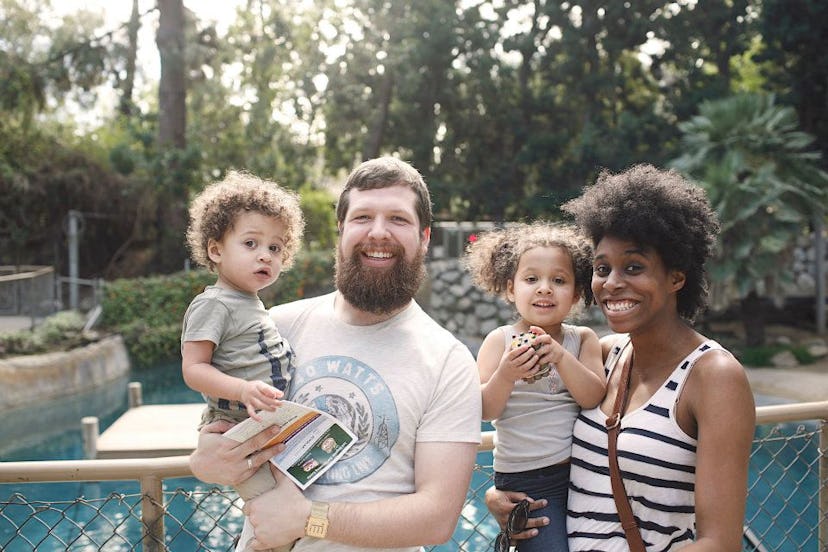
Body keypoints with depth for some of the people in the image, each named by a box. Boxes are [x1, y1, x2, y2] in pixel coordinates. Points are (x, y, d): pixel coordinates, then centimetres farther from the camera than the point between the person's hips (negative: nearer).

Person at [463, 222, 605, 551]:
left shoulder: (582, 339, 2)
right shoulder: (499, 341, -4)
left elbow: (593, 398, -10)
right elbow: (485, 412, -9)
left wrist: (560, 357, -23)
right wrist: (505, 375, -27)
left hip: (581, 471, 3)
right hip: (524, 479, -3)